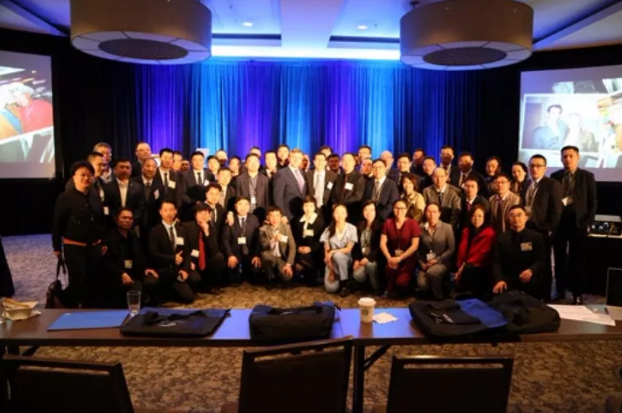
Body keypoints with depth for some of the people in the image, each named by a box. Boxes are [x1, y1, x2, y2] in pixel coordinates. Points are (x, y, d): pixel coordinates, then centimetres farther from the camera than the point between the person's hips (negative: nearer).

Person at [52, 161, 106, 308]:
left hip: (94, 247, 5)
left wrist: (103, 242, 11)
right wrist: (57, 247, -6)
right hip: (74, 247, -5)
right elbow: (57, 224, -7)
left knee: (92, 283, 11)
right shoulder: (66, 197, -8)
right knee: (77, 283, -3)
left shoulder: (95, 196, 8)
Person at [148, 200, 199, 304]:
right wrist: (173, 258, -17)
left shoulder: (182, 230, 15)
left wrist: (185, 269, -8)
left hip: (180, 268, 5)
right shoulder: (155, 231, -1)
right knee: (188, 297, -18)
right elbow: (153, 254, -10)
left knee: (196, 279, -28)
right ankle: (166, 291, 9)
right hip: (165, 270, -5)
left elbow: (187, 253, 9)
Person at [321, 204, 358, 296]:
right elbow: (326, 252, -4)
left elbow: (348, 249, -10)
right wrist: (331, 270, -11)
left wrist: (332, 252, -16)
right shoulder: (329, 229, -2)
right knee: (331, 288, -20)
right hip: (332, 261, 2)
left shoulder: (352, 228, -9)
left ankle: (345, 285, -20)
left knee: (338, 255, -38)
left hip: (345, 259, -2)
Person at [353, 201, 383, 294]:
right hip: (362, 258, 4)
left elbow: (379, 246, -13)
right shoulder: (359, 226, 13)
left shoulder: (380, 226, -6)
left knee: (369, 264, -37)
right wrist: (356, 260, -4)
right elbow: (357, 244, 11)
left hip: (374, 258, -4)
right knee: (356, 275, -25)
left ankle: (378, 289, -15)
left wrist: (368, 258, -23)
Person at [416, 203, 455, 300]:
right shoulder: (421, 228, 4)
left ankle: (439, 295, -8)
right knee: (422, 285, -26)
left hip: (443, 262, -2)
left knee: (432, 272, -35)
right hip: (425, 264, 2)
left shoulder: (447, 227, -2)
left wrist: (437, 260, -12)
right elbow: (418, 249, 9)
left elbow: (451, 249, -4)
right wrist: (421, 262, -6)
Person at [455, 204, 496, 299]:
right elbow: (462, 250, 8)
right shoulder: (466, 230, 13)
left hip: (481, 267, -4)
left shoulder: (489, 233, -6)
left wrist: (465, 265, -18)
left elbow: (483, 254, -13)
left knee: (468, 269, -36)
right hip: (466, 266, 4)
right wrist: (460, 266, -8)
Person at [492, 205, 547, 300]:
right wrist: (499, 279, -18)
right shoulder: (501, 238, 11)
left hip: (530, 282, 0)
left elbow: (542, 260, 0)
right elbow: (496, 262, 2)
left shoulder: (536, 237, 9)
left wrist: (531, 270, -23)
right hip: (508, 282, 0)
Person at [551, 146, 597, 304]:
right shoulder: (555, 176, 6)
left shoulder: (587, 176, 2)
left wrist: (588, 222, -7)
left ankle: (577, 294, 12)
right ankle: (560, 291, 20)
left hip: (578, 224, -2)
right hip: (559, 223, 2)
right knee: (559, 259, 9)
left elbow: (593, 201, 2)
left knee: (578, 261, 3)